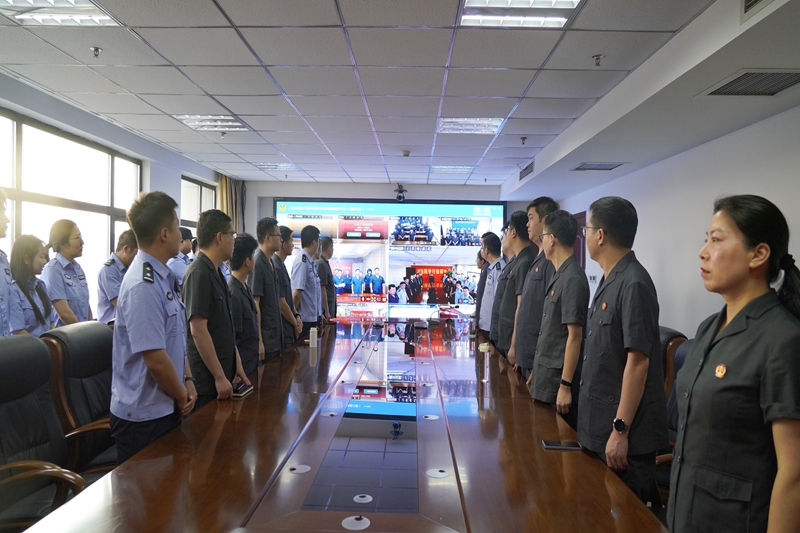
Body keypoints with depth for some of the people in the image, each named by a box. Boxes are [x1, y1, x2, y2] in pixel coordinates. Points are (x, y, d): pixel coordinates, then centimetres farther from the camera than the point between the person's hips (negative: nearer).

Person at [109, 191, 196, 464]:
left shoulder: (163, 277, 6)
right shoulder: (143, 286, -23)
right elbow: (156, 360, -25)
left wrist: (187, 380, 4)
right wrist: (183, 396, -10)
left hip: (165, 408, 9)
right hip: (144, 416, -9)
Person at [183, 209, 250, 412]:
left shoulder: (216, 272, 11)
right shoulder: (199, 273, -18)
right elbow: (198, 331, -22)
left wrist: (236, 363, 13)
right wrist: (219, 377, -20)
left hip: (222, 372, 9)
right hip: (207, 378, -9)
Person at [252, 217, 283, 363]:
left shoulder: (271, 264, 11)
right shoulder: (258, 264, -16)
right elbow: (255, 304, -18)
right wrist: (259, 341, -19)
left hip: (275, 338, 9)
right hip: (265, 338, -9)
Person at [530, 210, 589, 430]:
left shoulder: (573, 279, -18)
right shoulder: (559, 275, 10)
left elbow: (575, 336, -20)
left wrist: (565, 385, -20)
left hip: (559, 379, -9)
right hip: (546, 378, 9)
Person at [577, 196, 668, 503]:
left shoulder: (633, 284, -19)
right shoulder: (610, 281, 10)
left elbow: (637, 362, -22)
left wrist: (621, 430, -21)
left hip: (625, 434, -9)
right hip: (599, 428, 9)